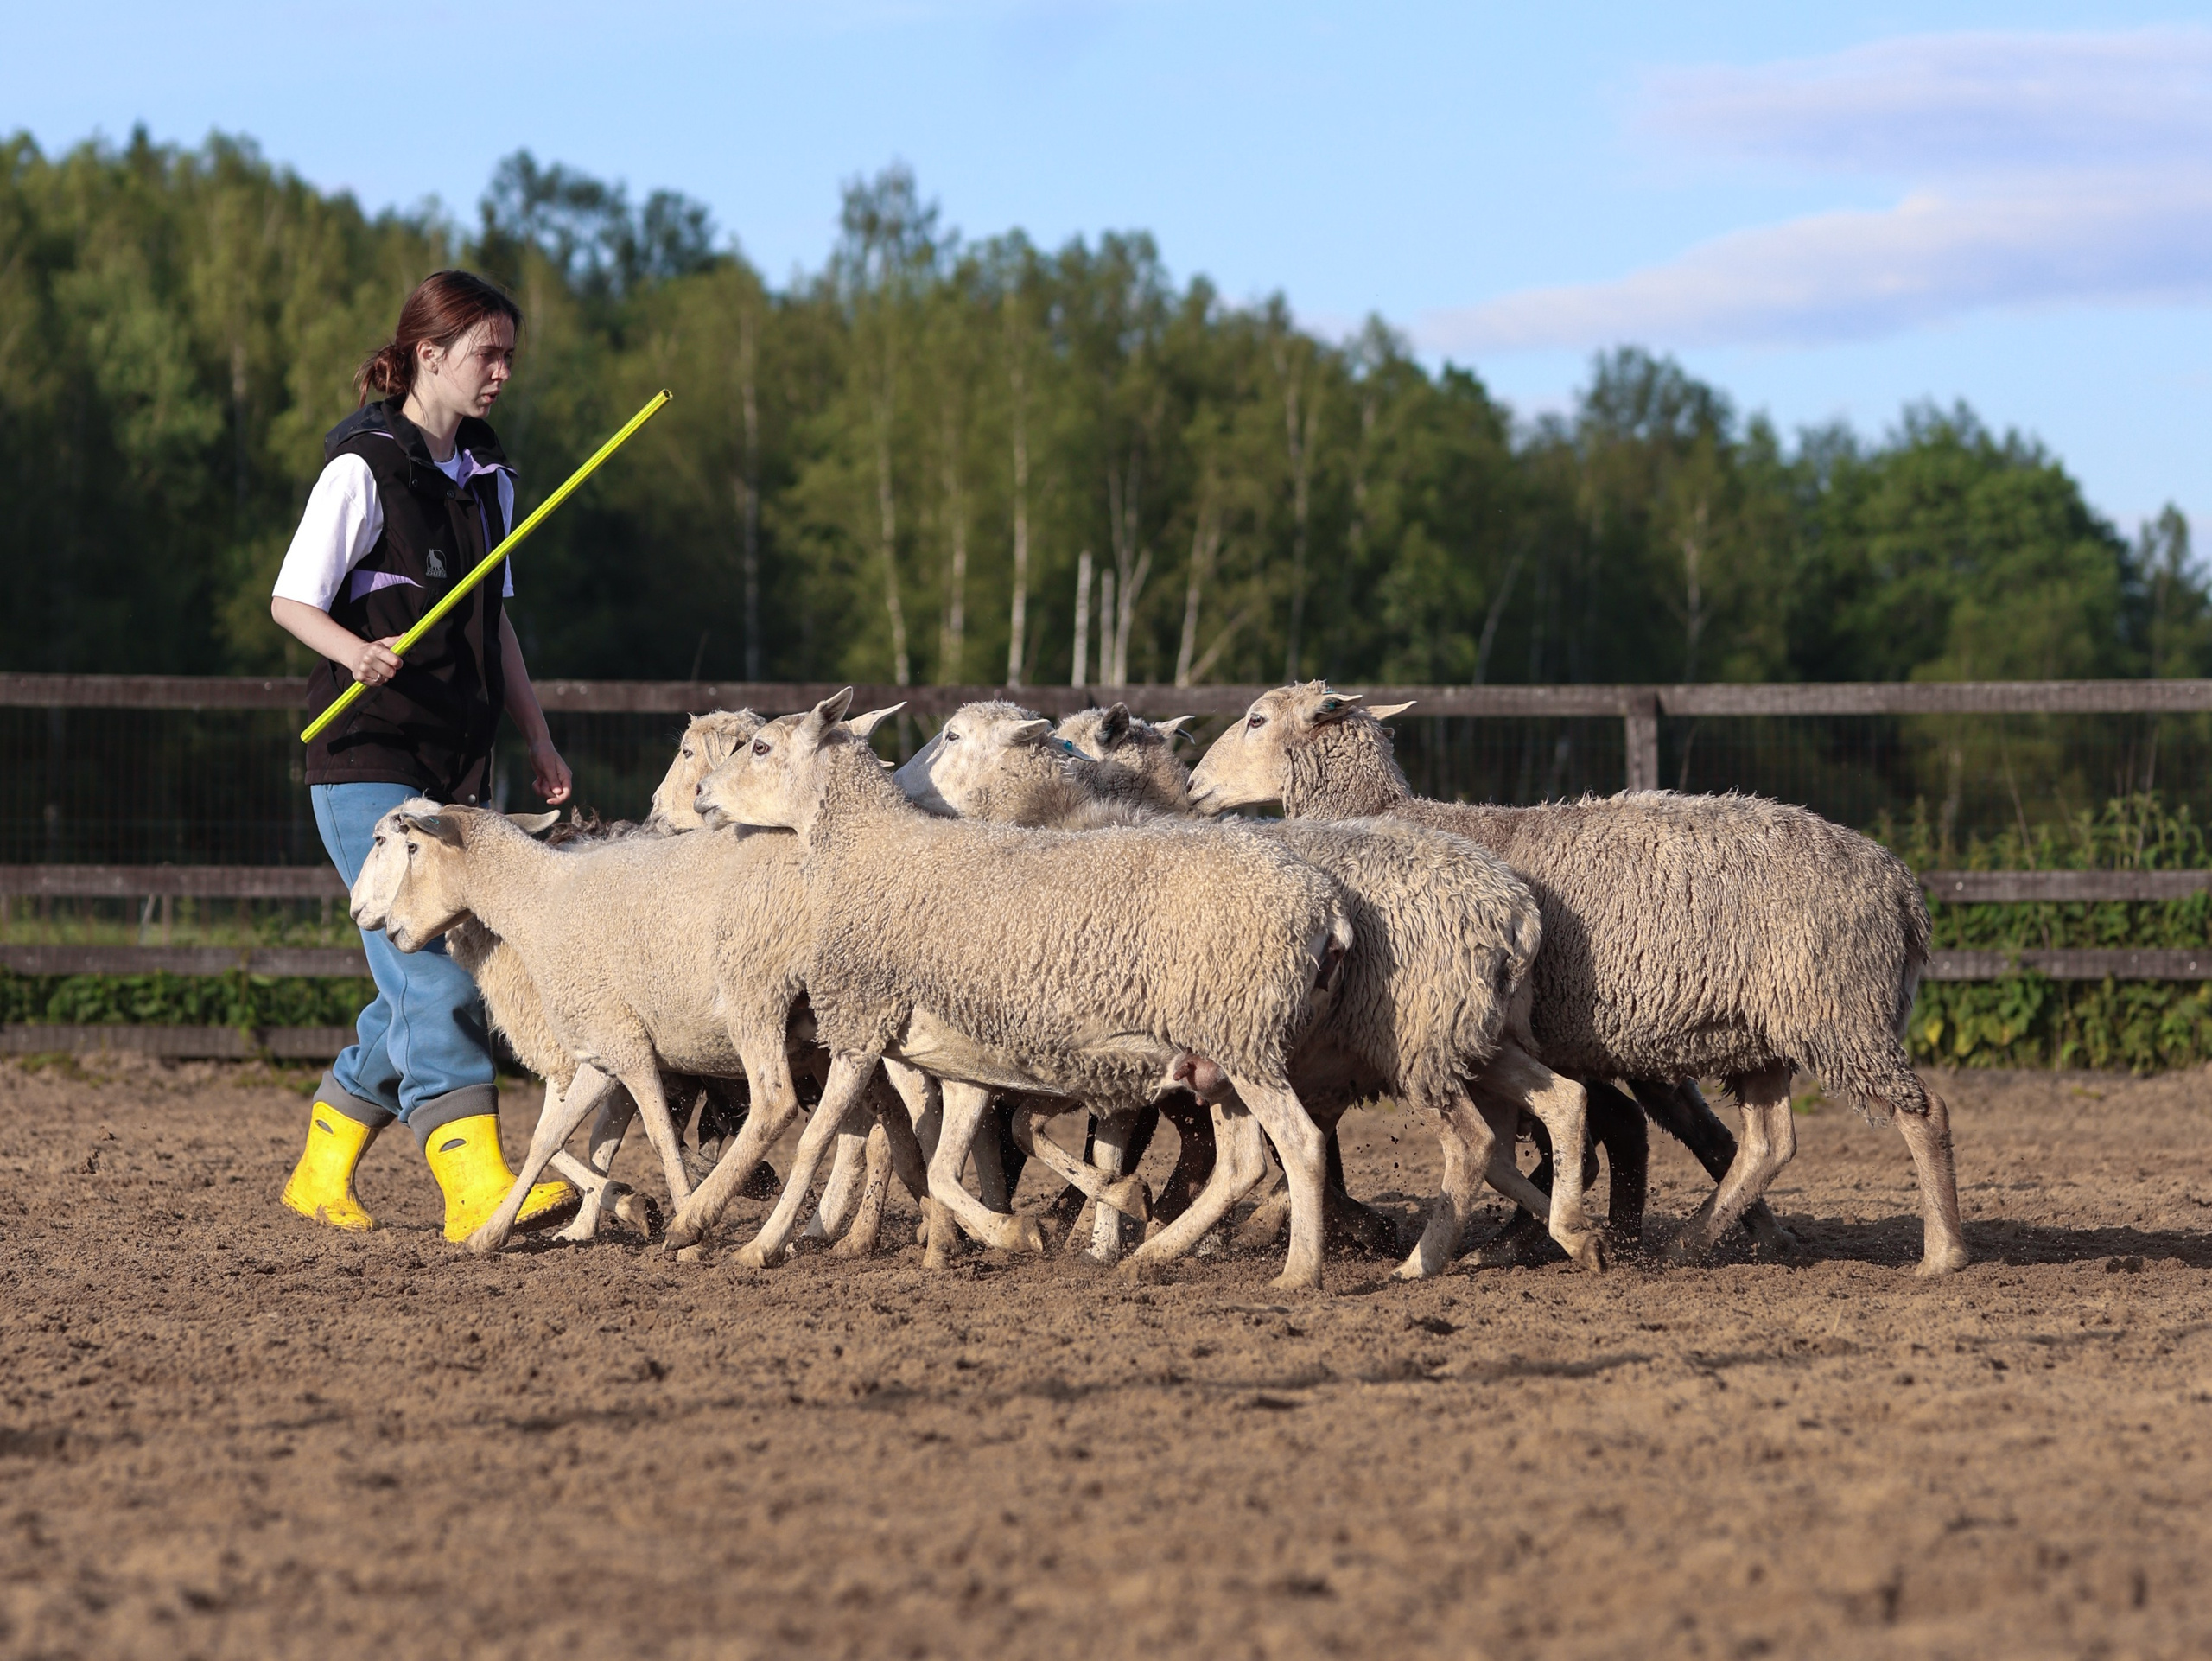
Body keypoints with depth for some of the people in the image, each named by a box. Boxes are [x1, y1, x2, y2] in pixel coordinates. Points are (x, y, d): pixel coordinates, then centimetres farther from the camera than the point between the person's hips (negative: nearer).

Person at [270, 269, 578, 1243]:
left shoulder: (486, 479, 14)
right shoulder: (364, 470, -9)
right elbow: (291, 600, -10)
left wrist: (536, 736, 16)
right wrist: (354, 650, -30)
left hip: (454, 767, 8)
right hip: (366, 765, -8)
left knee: (424, 986, 10)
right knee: (435, 980, -15)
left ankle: (321, 1173, 23)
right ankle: (478, 1188, -21)